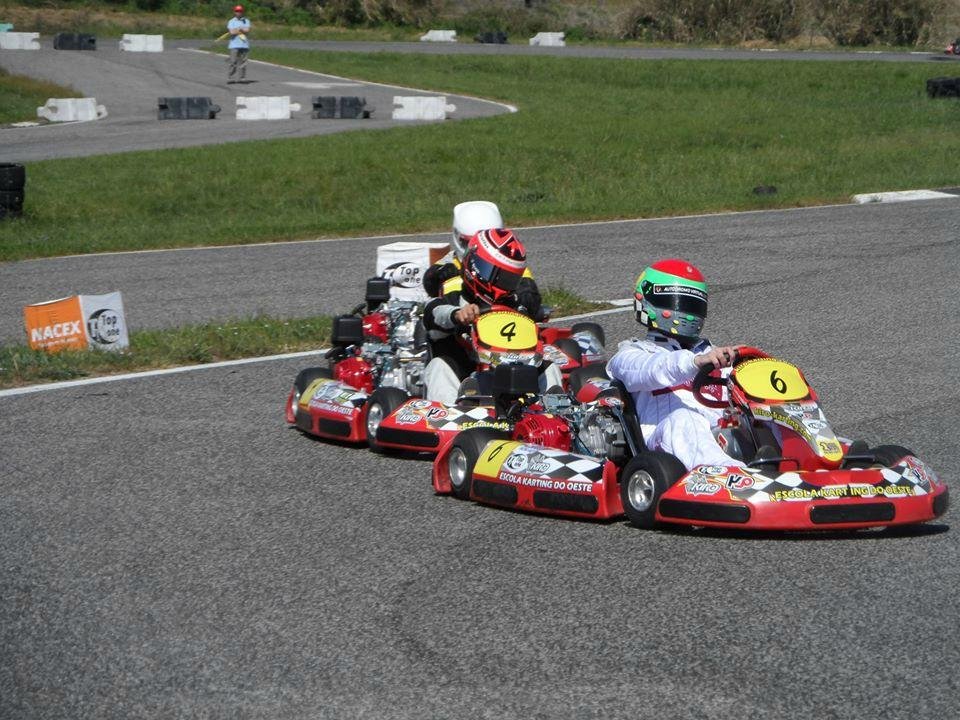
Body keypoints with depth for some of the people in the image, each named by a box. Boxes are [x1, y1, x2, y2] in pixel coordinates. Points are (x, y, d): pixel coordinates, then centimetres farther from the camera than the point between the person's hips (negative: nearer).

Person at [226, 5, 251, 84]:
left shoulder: (246, 21, 13)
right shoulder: (231, 22, 5)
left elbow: (248, 31, -1)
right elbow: (231, 32, -9)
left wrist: (237, 30, -8)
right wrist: (243, 30, -2)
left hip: (244, 45, 3)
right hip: (234, 45, -3)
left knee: (243, 62, -1)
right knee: (233, 62, -8)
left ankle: (241, 78, 2)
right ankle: (229, 78, -6)